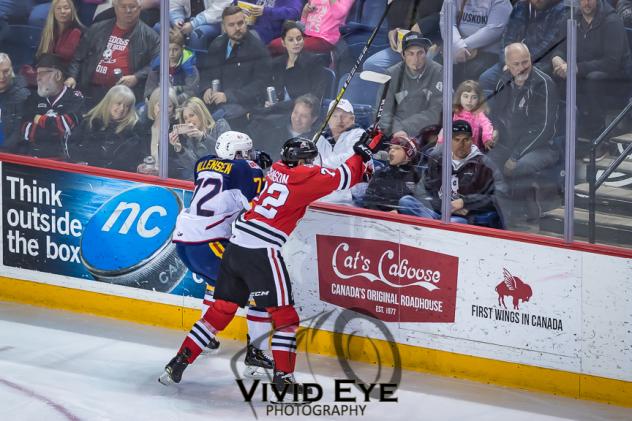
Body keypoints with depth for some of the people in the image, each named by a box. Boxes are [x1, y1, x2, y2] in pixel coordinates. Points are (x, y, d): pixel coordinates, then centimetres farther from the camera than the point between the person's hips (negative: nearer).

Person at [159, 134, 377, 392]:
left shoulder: (277, 170, 16)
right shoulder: (303, 177, -4)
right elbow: (342, 179, -3)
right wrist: (362, 153, 13)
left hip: (236, 245, 8)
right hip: (261, 252, -8)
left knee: (221, 310, 14)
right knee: (284, 314, 2)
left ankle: (179, 362, 13)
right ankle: (283, 375, -2)